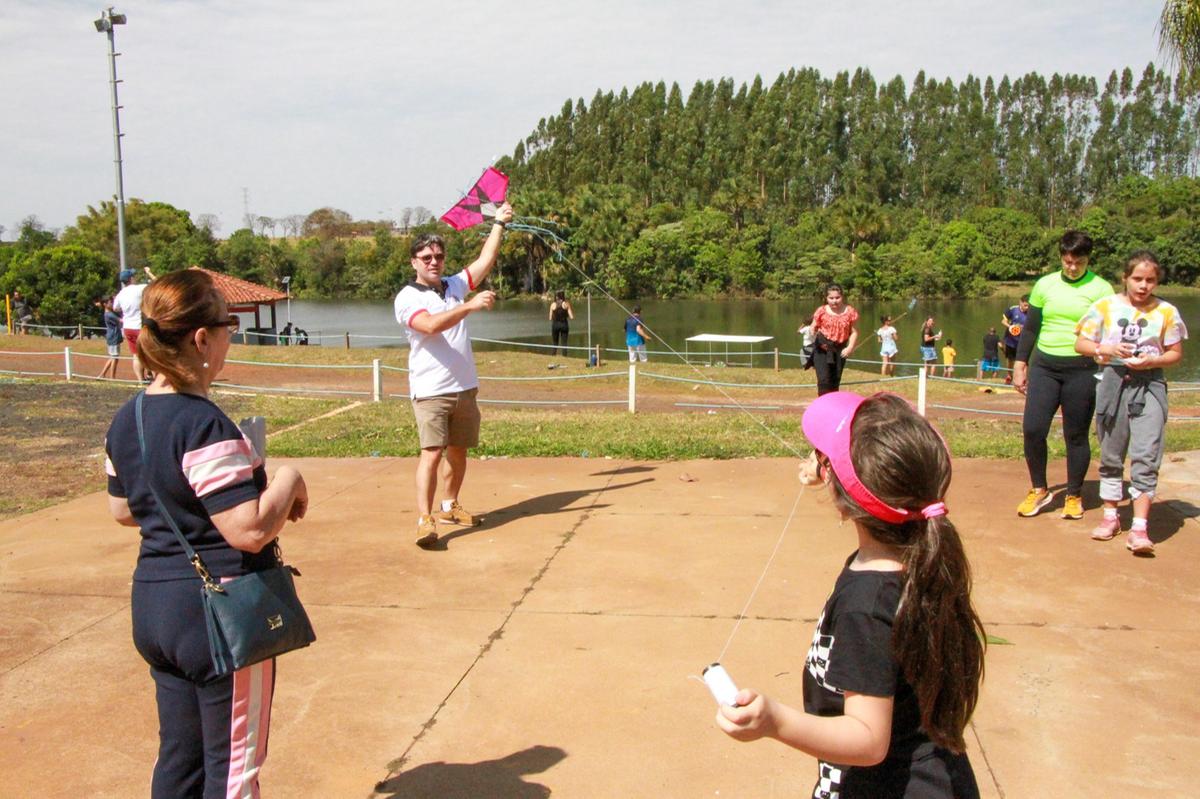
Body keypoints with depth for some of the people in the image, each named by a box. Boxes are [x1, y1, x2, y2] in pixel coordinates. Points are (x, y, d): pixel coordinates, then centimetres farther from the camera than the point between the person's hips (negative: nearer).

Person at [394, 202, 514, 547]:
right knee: (432, 452, -16)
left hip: (465, 387, 6)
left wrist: (498, 224, 11)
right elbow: (431, 325, -23)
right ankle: (424, 519, -19)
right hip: (430, 392, -6)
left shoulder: (455, 285, 13)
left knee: (458, 451, 14)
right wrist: (471, 305, -29)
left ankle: (450, 506, 30)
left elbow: (486, 260, 12)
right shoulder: (407, 298, -6)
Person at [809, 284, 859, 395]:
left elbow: (854, 332, 2)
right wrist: (814, 333, -20)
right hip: (822, 348, -2)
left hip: (840, 349, 2)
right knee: (824, 379, -15)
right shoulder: (821, 311, -6)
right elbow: (813, 328, 2)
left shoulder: (850, 312, -3)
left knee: (835, 381, 10)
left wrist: (850, 347, -10)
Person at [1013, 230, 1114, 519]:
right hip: (1044, 366, 2)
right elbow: (1030, 327, 13)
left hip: (1082, 369, -2)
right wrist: (1020, 365, 9)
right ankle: (1039, 490, 14)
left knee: (1076, 436, 4)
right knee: (1032, 429, -5)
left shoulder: (1101, 289, 0)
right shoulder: (1045, 285, 8)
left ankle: (1074, 496, 20)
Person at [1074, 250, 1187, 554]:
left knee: (1146, 457, -10)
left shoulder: (1166, 312, 1)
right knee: (1110, 455, 12)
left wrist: (1152, 361, -14)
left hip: (1149, 386, -1)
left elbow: (1175, 353, 6)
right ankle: (1110, 516, 27)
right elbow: (1081, 343, 2)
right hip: (1113, 382, 2)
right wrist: (1107, 350, -15)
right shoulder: (1106, 305, 1)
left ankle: (1139, 528, -8)